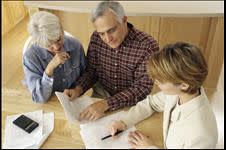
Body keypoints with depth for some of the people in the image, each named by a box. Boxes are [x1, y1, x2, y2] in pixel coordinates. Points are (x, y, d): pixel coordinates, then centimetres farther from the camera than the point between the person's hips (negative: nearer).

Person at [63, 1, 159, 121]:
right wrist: (78, 89, -16)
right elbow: (91, 71, 4)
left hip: (132, 102, -3)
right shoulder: (96, 38, -9)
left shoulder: (148, 46, -23)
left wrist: (106, 104, -34)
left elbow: (143, 88, -24)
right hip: (101, 94, 4)